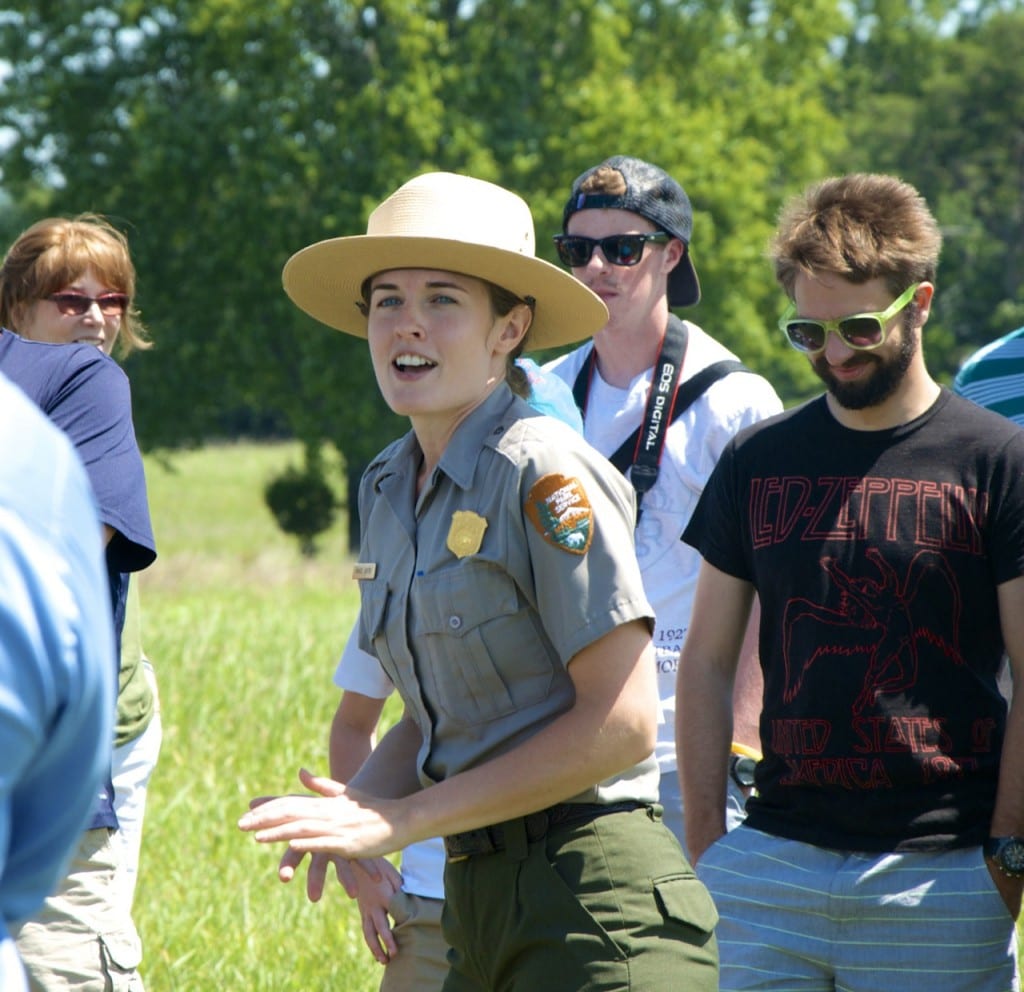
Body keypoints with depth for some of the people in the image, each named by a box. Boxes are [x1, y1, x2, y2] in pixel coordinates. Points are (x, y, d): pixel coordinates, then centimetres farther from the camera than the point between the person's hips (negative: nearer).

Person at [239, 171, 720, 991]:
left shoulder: (545, 472, -13)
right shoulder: (389, 486, 11)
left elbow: (622, 723, -17)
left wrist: (402, 820, -15)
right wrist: (354, 806, -4)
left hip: (593, 900, -8)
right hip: (479, 894, 8)